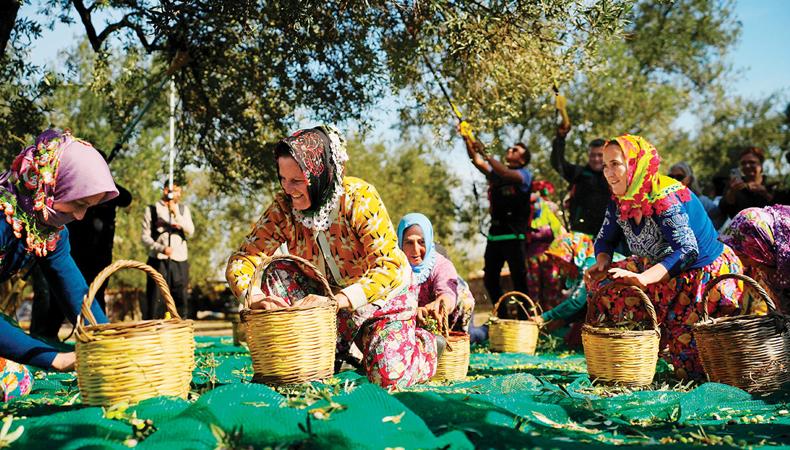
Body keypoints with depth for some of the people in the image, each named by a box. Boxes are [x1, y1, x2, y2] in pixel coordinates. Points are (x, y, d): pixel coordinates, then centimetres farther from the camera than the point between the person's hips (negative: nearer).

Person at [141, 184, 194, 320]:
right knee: (155, 301, -7)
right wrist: (161, 248, -16)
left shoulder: (183, 209, 15)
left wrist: (176, 214, -10)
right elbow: (145, 237, 0)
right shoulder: (152, 209, 6)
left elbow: (190, 232, 2)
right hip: (158, 260, -3)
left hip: (179, 261, 3)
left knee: (181, 300, 2)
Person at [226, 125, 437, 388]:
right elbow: (243, 258, -18)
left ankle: (424, 343, 16)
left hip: (385, 296, -4)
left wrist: (338, 300, -47)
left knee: (388, 376, -17)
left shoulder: (358, 198, -29)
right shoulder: (283, 207, -18)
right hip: (333, 300, 4)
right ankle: (348, 347, 28)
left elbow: (388, 267, -34)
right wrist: (254, 296, -40)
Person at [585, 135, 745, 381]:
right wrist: (602, 262, -19)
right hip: (668, 276, 8)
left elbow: (687, 251, -35)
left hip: (708, 273, -8)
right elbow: (605, 240, 5)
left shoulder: (665, 198, -28)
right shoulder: (620, 200, -5)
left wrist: (643, 278, -48)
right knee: (601, 282, -6)